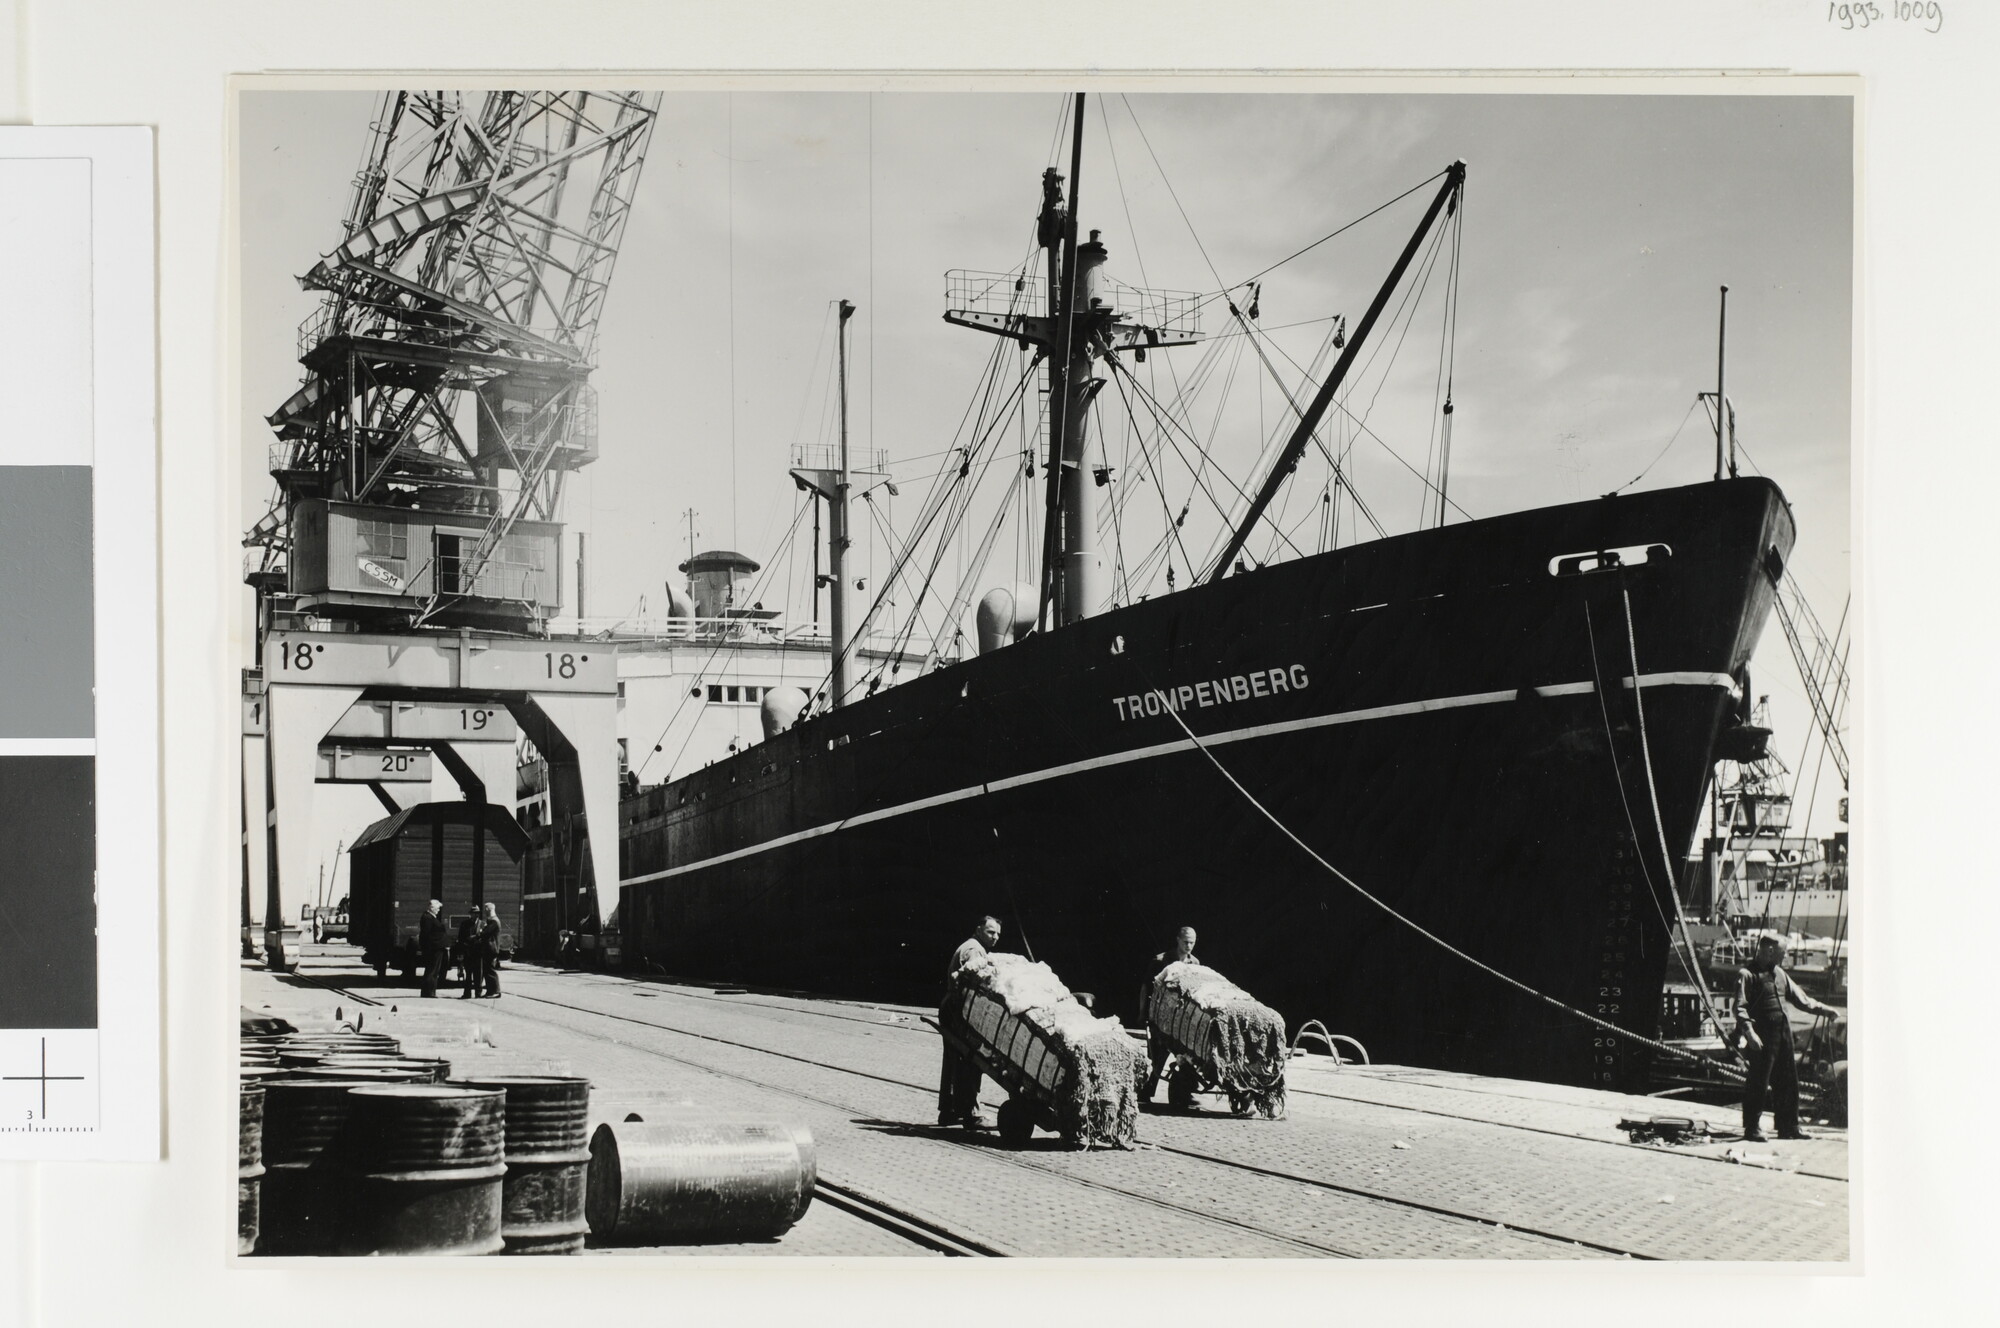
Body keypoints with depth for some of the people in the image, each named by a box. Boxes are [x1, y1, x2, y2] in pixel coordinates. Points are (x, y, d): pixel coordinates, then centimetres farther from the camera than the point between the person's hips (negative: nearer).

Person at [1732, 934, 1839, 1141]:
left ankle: (1788, 1127, 19)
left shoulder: (1780, 974, 18)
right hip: (1763, 1036, -8)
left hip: (1783, 1032, 8)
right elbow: (1740, 1007, -14)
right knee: (1758, 1083, -6)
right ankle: (1752, 1129, 1)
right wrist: (1749, 1032, -26)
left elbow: (1800, 999, 27)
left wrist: (1825, 1009, 23)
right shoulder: (1748, 974, -7)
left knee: (1788, 1082, 10)